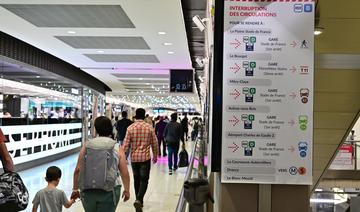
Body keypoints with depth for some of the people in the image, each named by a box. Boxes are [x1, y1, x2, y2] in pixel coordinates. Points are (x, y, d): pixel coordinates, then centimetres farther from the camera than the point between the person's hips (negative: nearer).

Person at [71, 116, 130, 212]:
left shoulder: (86, 146, 4)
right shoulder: (117, 148, 0)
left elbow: (78, 170, 2)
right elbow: (124, 173, -1)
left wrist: (75, 189, 11)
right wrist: (126, 190, 11)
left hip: (87, 192, 2)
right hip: (109, 192, -2)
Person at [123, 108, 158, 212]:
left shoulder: (130, 128, -5)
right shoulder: (149, 127, -5)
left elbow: (126, 144, -7)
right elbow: (154, 143, 1)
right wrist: (155, 155, 14)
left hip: (134, 157, 2)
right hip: (145, 157, -2)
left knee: (136, 179, 17)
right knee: (144, 180, 3)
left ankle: (139, 201, 27)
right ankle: (139, 200, -17)